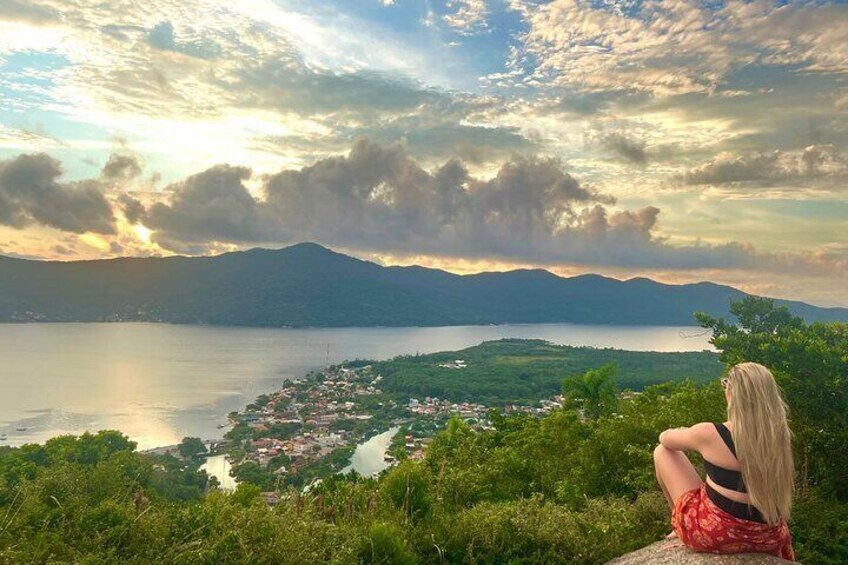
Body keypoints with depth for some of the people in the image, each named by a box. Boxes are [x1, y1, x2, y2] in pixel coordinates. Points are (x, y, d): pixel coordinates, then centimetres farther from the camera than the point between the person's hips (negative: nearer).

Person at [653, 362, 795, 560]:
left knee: (662, 452, 8)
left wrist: (684, 435, 23)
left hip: (716, 533, -5)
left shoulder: (710, 434, -21)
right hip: (767, 537, 5)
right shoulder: (779, 435, -8)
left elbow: (665, 438, 0)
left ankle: (682, 525, 22)